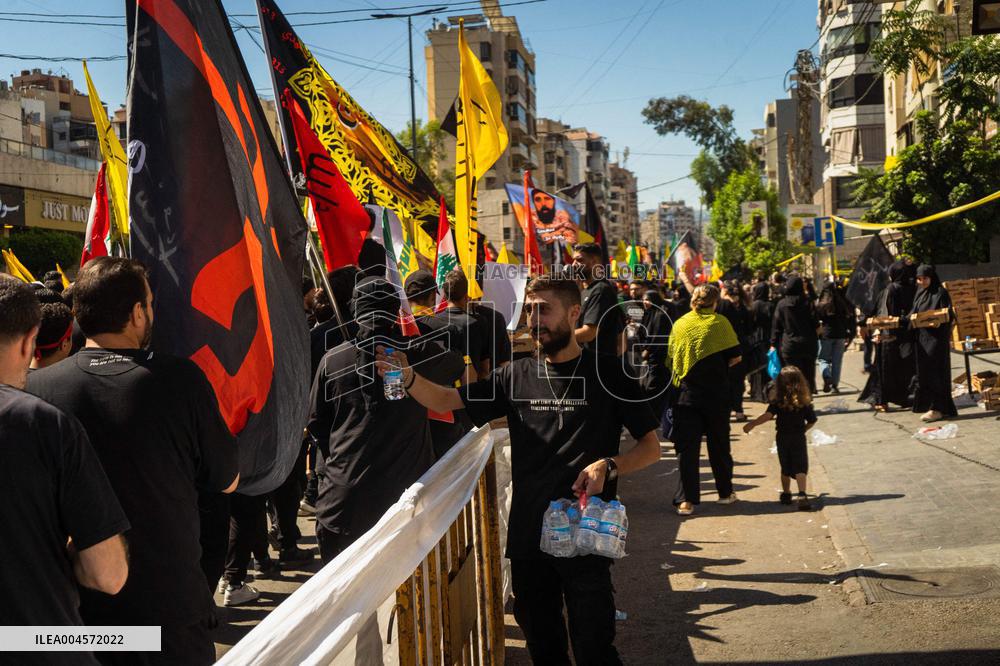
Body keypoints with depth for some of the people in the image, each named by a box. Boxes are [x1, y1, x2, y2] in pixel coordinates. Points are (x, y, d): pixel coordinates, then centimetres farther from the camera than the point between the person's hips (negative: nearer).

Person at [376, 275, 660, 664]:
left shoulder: (607, 374, -3)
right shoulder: (517, 376, 7)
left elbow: (651, 447, 0)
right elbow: (446, 401, 1)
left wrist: (610, 466, -19)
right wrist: (408, 378, -20)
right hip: (527, 534, 4)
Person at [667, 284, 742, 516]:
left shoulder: (680, 324, 1)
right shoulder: (720, 323, -4)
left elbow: (671, 358, 6)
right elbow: (735, 357, -3)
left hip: (685, 392, 0)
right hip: (716, 395, 0)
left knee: (687, 446, 1)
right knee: (719, 444, 14)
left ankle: (686, 499, -3)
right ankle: (725, 492, 27)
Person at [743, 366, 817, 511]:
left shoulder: (777, 400, -7)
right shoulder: (804, 401, -3)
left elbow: (768, 415, -19)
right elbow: (812, 421, 3)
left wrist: (752, 424, -18)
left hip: (782, 438, 1)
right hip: (798, 438, -1)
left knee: (785, 468, 16)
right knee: (800, 467, -4)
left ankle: (786, 494, 25)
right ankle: (802, 495, -22)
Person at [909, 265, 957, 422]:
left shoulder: (940, 292, -5)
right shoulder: (919, 294, 16)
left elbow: (947, 313, -12)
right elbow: (913, 314, 21)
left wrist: (939, 322, -30)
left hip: (937, 337, -7)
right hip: (921, 337, 7)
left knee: (935, 372, -8)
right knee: (923, 372, 8)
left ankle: (937, 408, -7)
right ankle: (927, 404, 16)